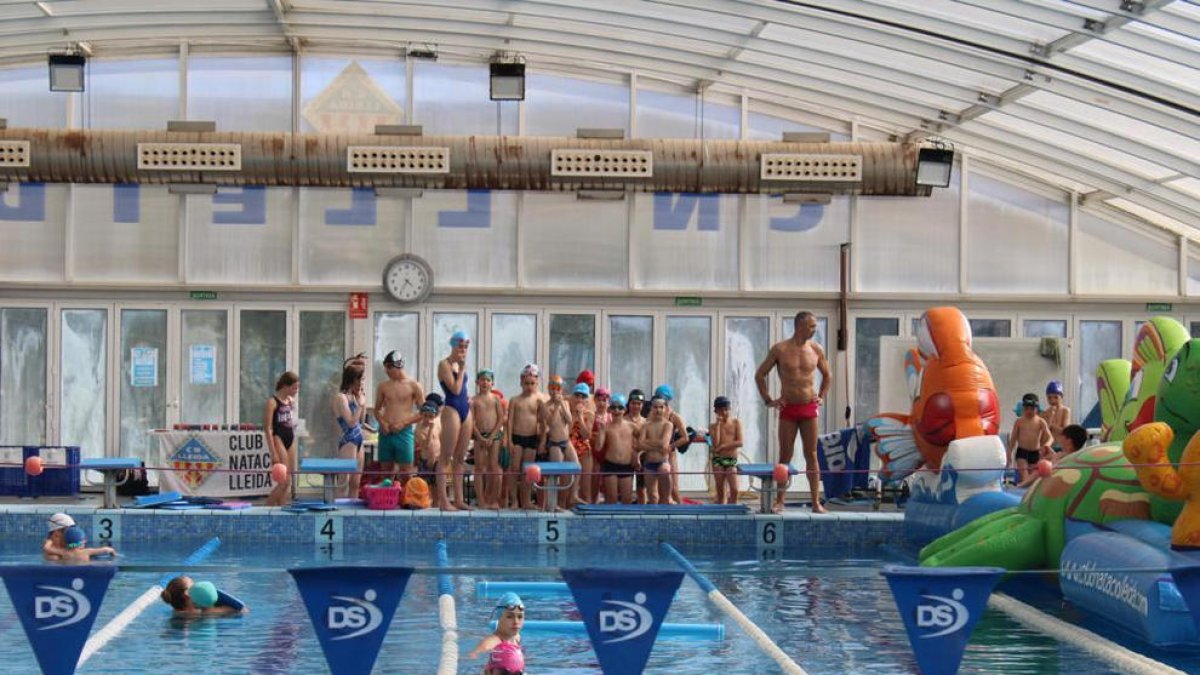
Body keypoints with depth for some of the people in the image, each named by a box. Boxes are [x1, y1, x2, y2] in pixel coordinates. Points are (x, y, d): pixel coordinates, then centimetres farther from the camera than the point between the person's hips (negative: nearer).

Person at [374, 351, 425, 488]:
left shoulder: (414, 386, 0)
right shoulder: (383, 386, 9)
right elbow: (377, 410, 17)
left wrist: (403, 423, -11)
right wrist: (382, 422, -4)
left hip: (404, 433, -3)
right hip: (385, 433, 3)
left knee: (406, 474, -4)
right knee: (386, 473, 6)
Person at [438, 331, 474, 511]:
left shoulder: (461, 364, 16)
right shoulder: (444, 364, -8)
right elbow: (455, 389, -17)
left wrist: (468, 397, 8)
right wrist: (462, 368, -11)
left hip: (465, 410, 8)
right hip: (452, 410, -8)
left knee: (460, 459, 9)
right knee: (446, 458, -7)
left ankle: (458, 499, 12)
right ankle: (443, 500, -9)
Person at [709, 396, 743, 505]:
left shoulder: (736, 422, 3)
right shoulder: (714, 426, 4)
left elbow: (740, 442, -7)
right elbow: (715, 444, -12)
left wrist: (723, 446, -13)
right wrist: (718, 425, -10)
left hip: (731, 460, -1)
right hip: (718, 459, 1)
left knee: (734, 490, -12)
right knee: (721, 492, 4)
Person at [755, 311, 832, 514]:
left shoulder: (816, 349, 5)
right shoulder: (780, 349, -3)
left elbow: (826, 375, 21)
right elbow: (759, 375, 6)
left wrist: (821, 397, 11)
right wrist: (768, 400, 1)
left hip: (810, 408, 2)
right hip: (788, 409, -2)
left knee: (811, 456, 2)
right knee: (785, 457, 1)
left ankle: (816, 502, 3)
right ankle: (779, 502, 6)